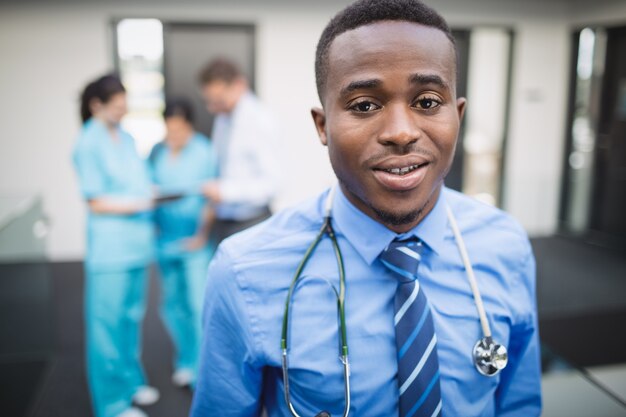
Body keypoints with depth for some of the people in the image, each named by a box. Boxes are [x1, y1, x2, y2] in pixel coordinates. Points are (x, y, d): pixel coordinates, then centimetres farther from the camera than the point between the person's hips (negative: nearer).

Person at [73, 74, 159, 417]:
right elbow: (95, 203, -10)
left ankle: (131, 381, 33)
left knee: (131, 317, 17)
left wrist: (153, 196, -2)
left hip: (137, 243, 7)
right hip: (110, 248, -6)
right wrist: (137, 204, -17)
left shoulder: (127, 139, 11)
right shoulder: (88, 144, -8)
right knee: (108, 322, 2)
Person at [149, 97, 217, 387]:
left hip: (195, 242, -5)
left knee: (198, 306, -4)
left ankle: (200, 370, 10)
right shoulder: (157, 152, 4)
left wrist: (202, 235, -12)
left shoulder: (205, 152, -9)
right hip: (165, 241, 5)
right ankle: (186, 358, 34)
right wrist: (153, 225, -1)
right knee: (172, 304, 15)